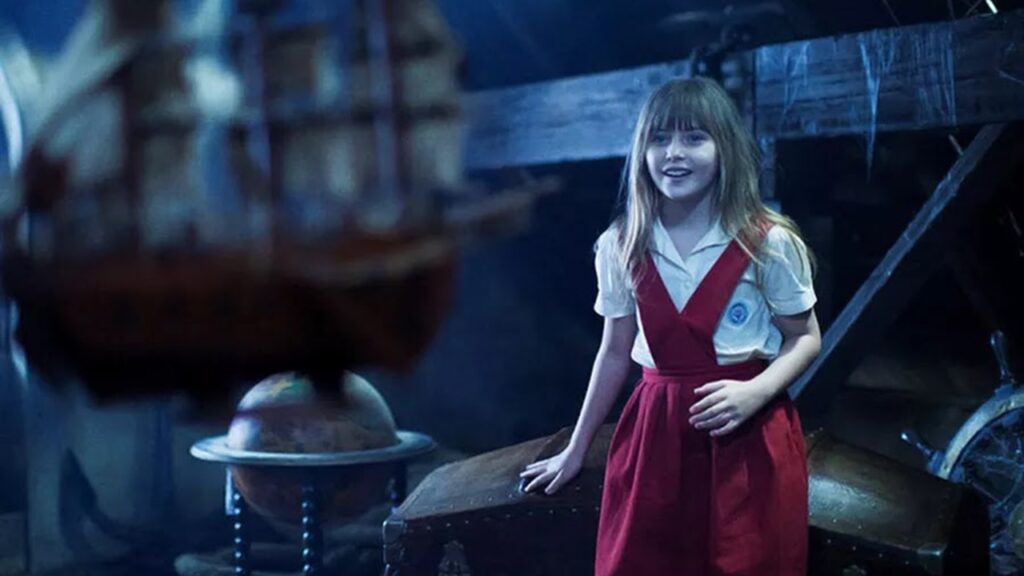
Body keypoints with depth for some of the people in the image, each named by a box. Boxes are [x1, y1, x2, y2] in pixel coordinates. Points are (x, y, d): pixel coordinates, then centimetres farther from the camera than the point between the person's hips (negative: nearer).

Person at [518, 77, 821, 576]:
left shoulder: (769, 242, -7)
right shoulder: (621, 247, 1)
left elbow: (805, 338, 1)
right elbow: (615, 353, 10)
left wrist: (757, 391, -19)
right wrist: (576, 449, 14)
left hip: (750, 433, -2)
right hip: (654, 430, 3)